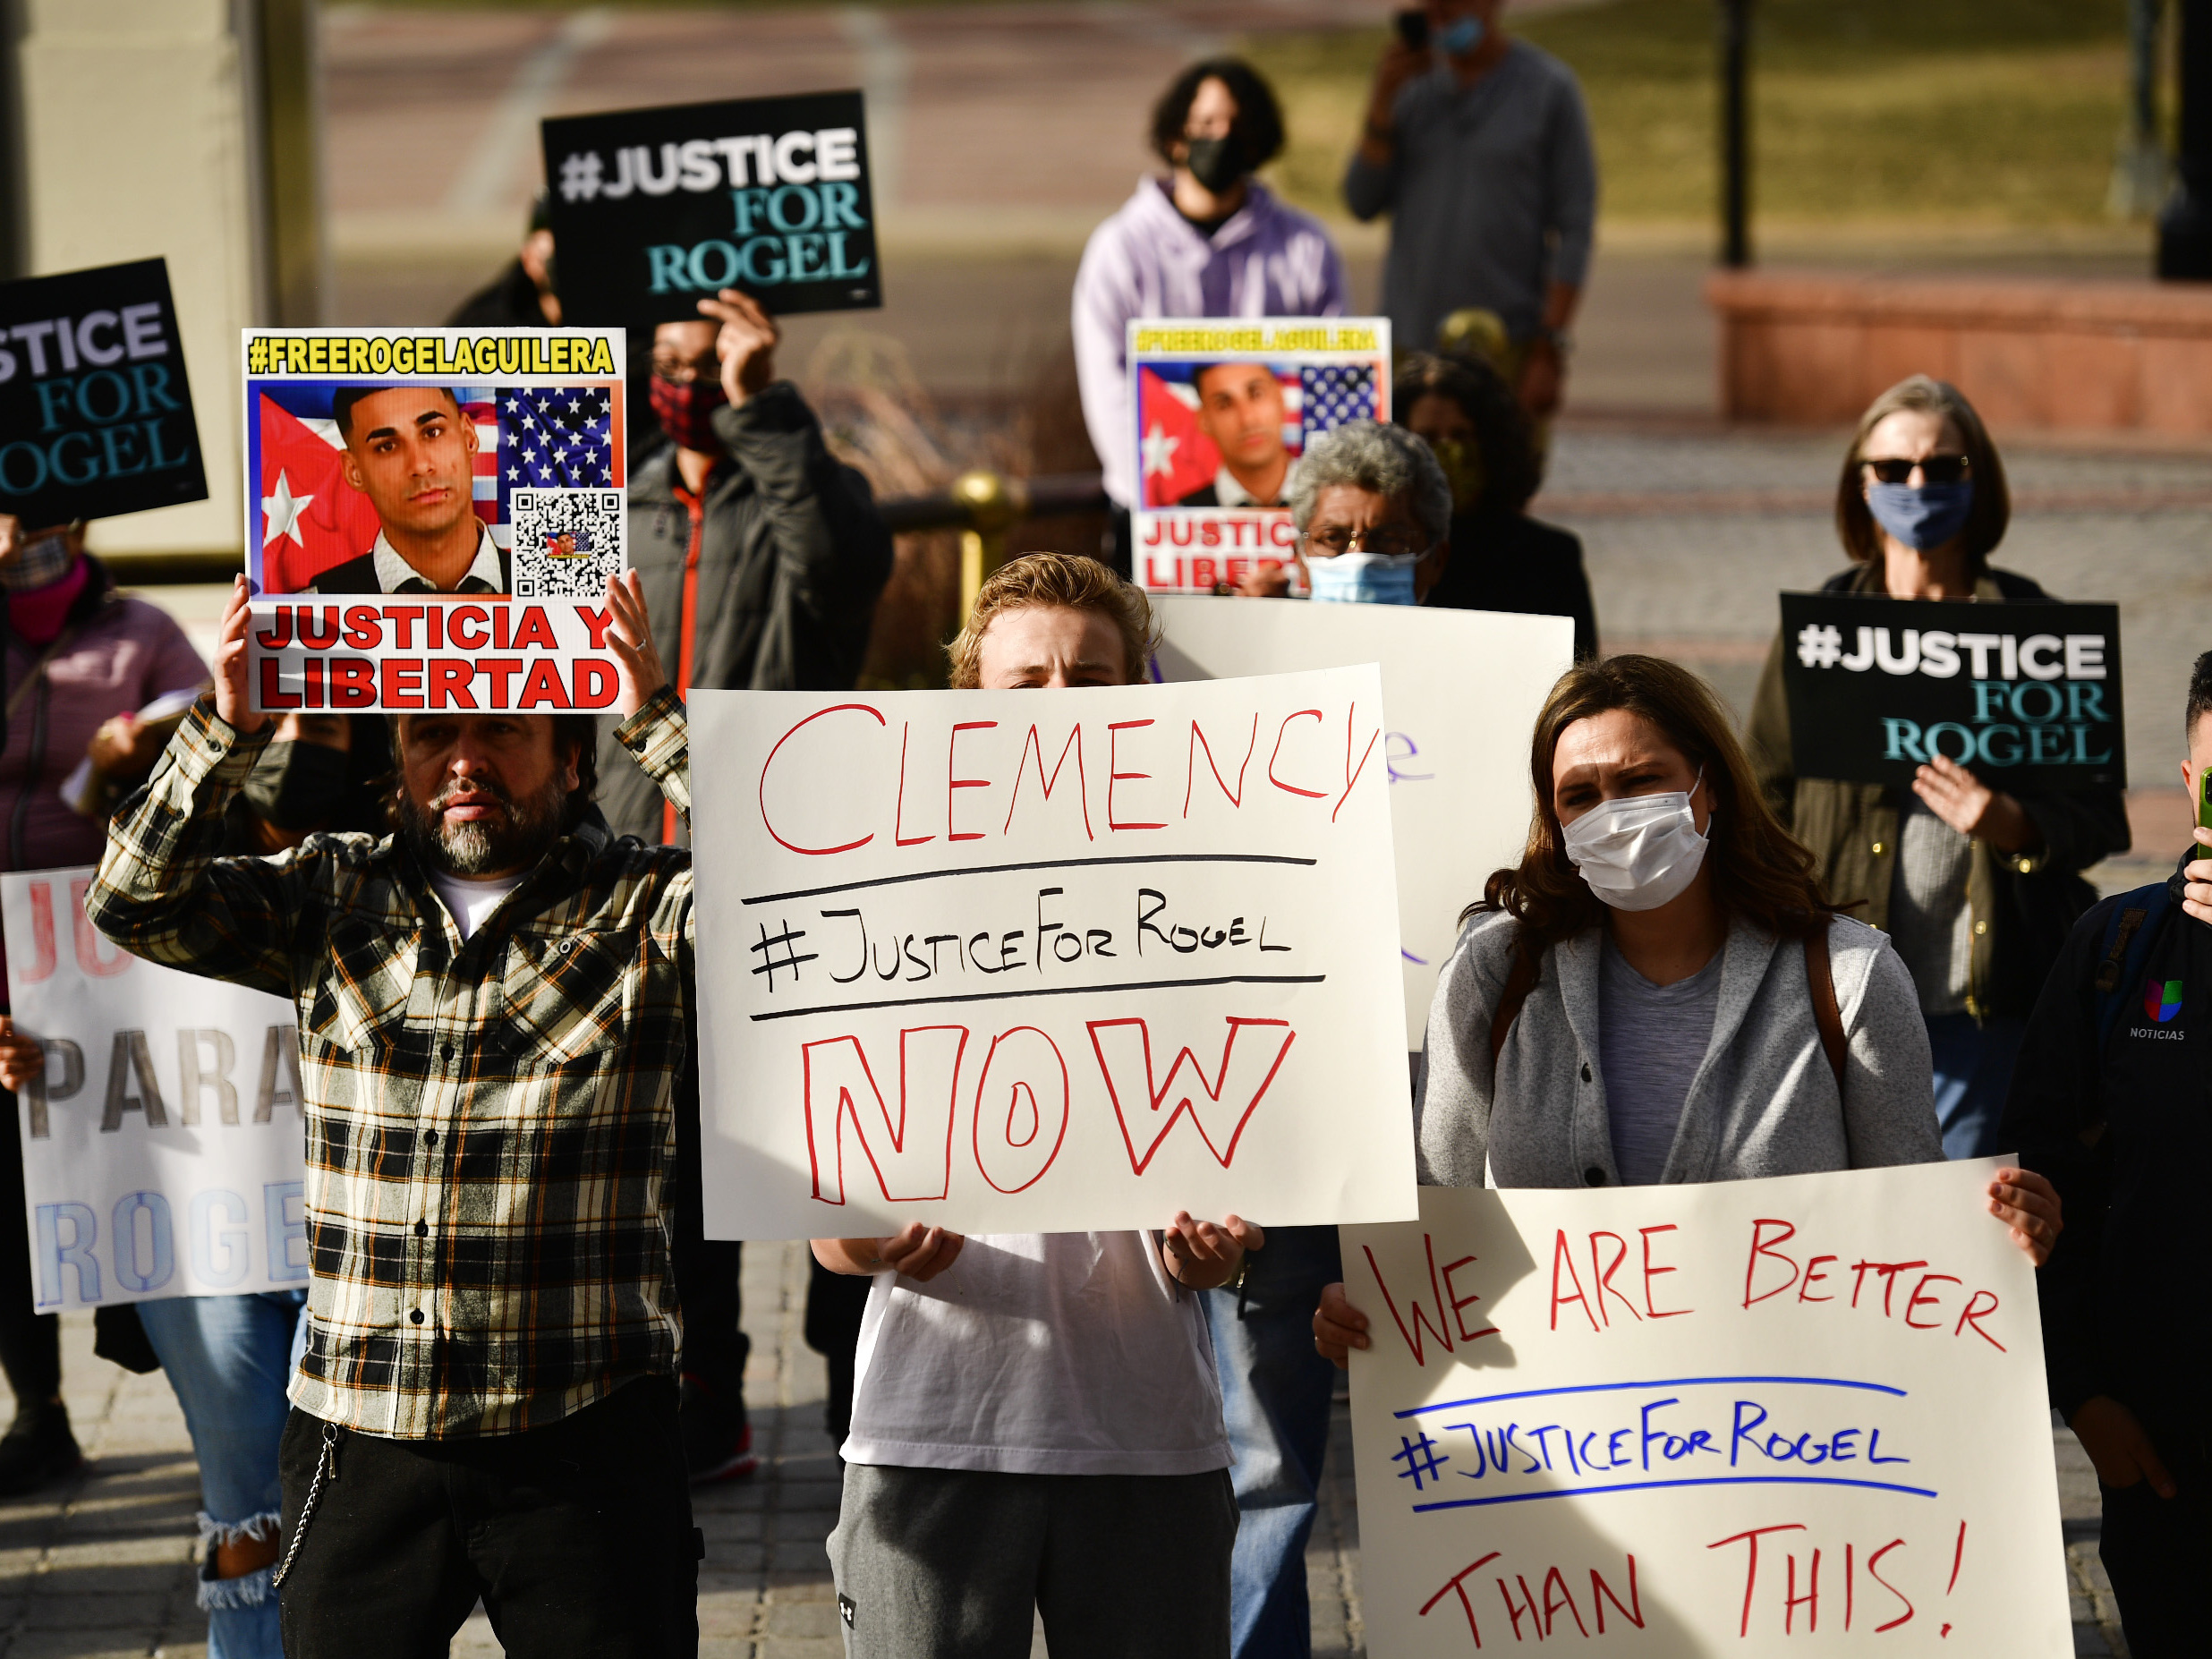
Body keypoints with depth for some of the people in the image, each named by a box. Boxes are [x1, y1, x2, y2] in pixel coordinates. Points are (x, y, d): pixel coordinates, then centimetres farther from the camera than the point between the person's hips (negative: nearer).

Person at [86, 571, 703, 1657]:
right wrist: (229, 729, -8)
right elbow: (136, 903, 5)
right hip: (358, 1439, 3)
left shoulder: (642, 910, 2)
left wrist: (657, 719, -19)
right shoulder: (334, 901, 11)